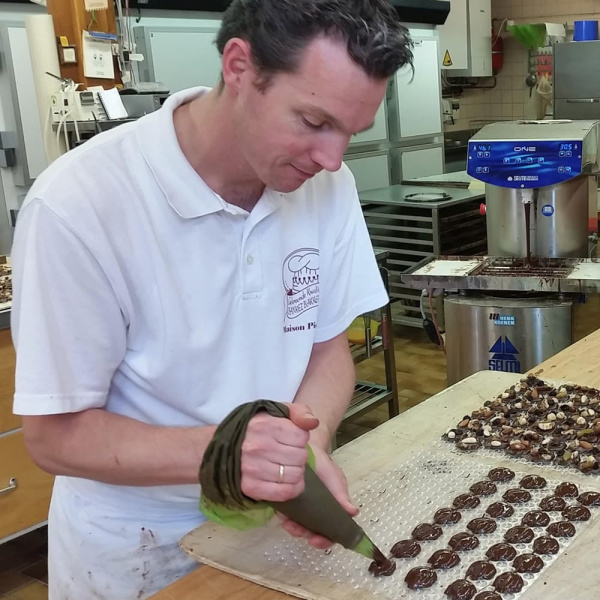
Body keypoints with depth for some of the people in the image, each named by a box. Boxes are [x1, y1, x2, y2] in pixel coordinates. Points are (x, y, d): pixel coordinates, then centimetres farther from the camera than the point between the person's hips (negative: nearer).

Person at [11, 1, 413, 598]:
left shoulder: (329, 186, -11)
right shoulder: (77, 206, -26)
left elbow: (328, 346, -1)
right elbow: (55, 433, -19)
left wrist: (307, 442, -22)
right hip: (136, 548, -3)